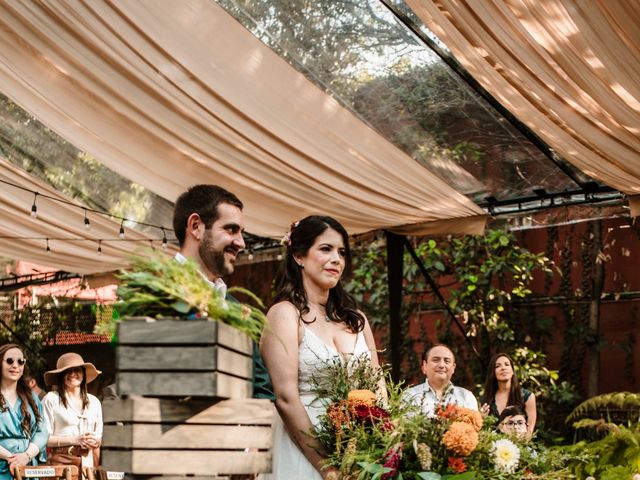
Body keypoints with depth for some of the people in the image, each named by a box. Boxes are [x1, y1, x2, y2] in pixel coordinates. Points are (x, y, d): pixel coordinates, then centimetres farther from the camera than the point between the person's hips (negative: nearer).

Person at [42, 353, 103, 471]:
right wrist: (74, 440, -10)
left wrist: (95, 441, 1)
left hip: (87, 462, 4)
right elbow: (44, 438, -4)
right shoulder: (51, 400, 1)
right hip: (61, 461, -4)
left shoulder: (94, 402, 16)